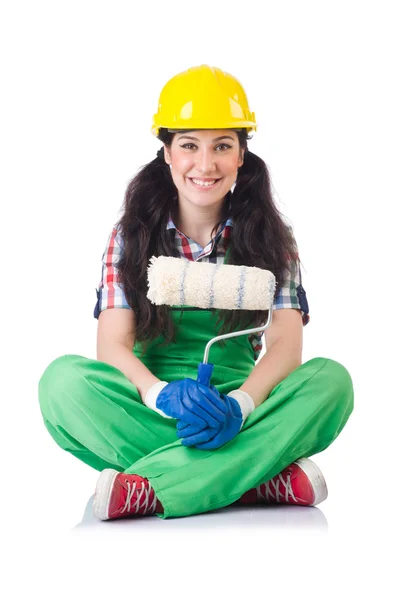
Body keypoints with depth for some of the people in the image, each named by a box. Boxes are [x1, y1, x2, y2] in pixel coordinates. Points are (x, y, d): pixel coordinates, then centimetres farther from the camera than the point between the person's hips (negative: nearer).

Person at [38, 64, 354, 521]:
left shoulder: (270, 238, 5)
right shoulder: (132, 236, 4)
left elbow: (285, 344, -8)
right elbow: (112, 345, -8)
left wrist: (239, 404, -30)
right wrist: (163, 395, -30)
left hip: (241, 409, 0)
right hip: (148, 413, 0)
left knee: (330, 380, -27)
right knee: (63, 379, -30)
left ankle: (146, 489, -34)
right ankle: (262, 479, -34)